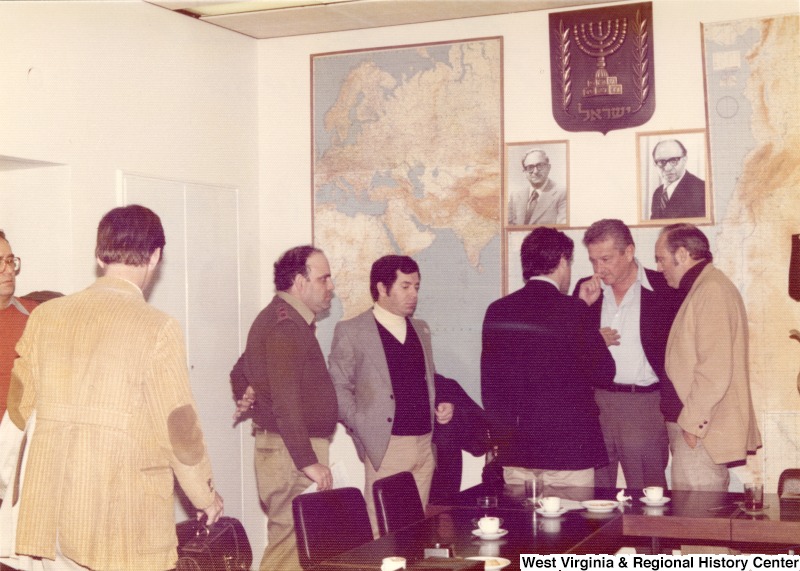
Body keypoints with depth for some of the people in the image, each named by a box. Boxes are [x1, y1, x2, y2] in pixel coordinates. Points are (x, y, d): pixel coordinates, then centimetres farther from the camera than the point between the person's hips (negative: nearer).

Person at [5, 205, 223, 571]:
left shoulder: (44, 316, 3)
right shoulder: (157, 329, -11)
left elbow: (20, 407, 10)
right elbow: (179, 430, -9)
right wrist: (205, 496, 7)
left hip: (50, 513, 5)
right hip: (125, 521, -4)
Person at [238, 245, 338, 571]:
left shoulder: (285, 319, 18)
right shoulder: (285, 326, -15)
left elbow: (242, 372, 29)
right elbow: (285, 401, -23)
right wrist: (308, 461, -24)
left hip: (293, 449, 10)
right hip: (290, 451, -10)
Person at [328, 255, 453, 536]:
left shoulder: (421, 329, 17)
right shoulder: (351, 331, -2)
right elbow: (339, 388, -3)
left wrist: (441, 405, 7)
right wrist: (363, 429, -12)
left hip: (424, 446, 6)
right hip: (386, 446, -6)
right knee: (382, 531, -6)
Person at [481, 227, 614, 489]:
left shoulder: (497, 311, 4)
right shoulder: (573, 310, -10)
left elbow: (489, 382, 8)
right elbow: (604, 373, -7)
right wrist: (599, 342, 12)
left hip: (515, 450, 5)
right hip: (568, 448, -5)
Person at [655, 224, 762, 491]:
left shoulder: (713, 290, -13)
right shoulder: (700, 290, 19)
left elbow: (715, 370, -21)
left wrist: (692, 422, -17)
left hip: (699, 432, -10)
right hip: (694, 428, 10)